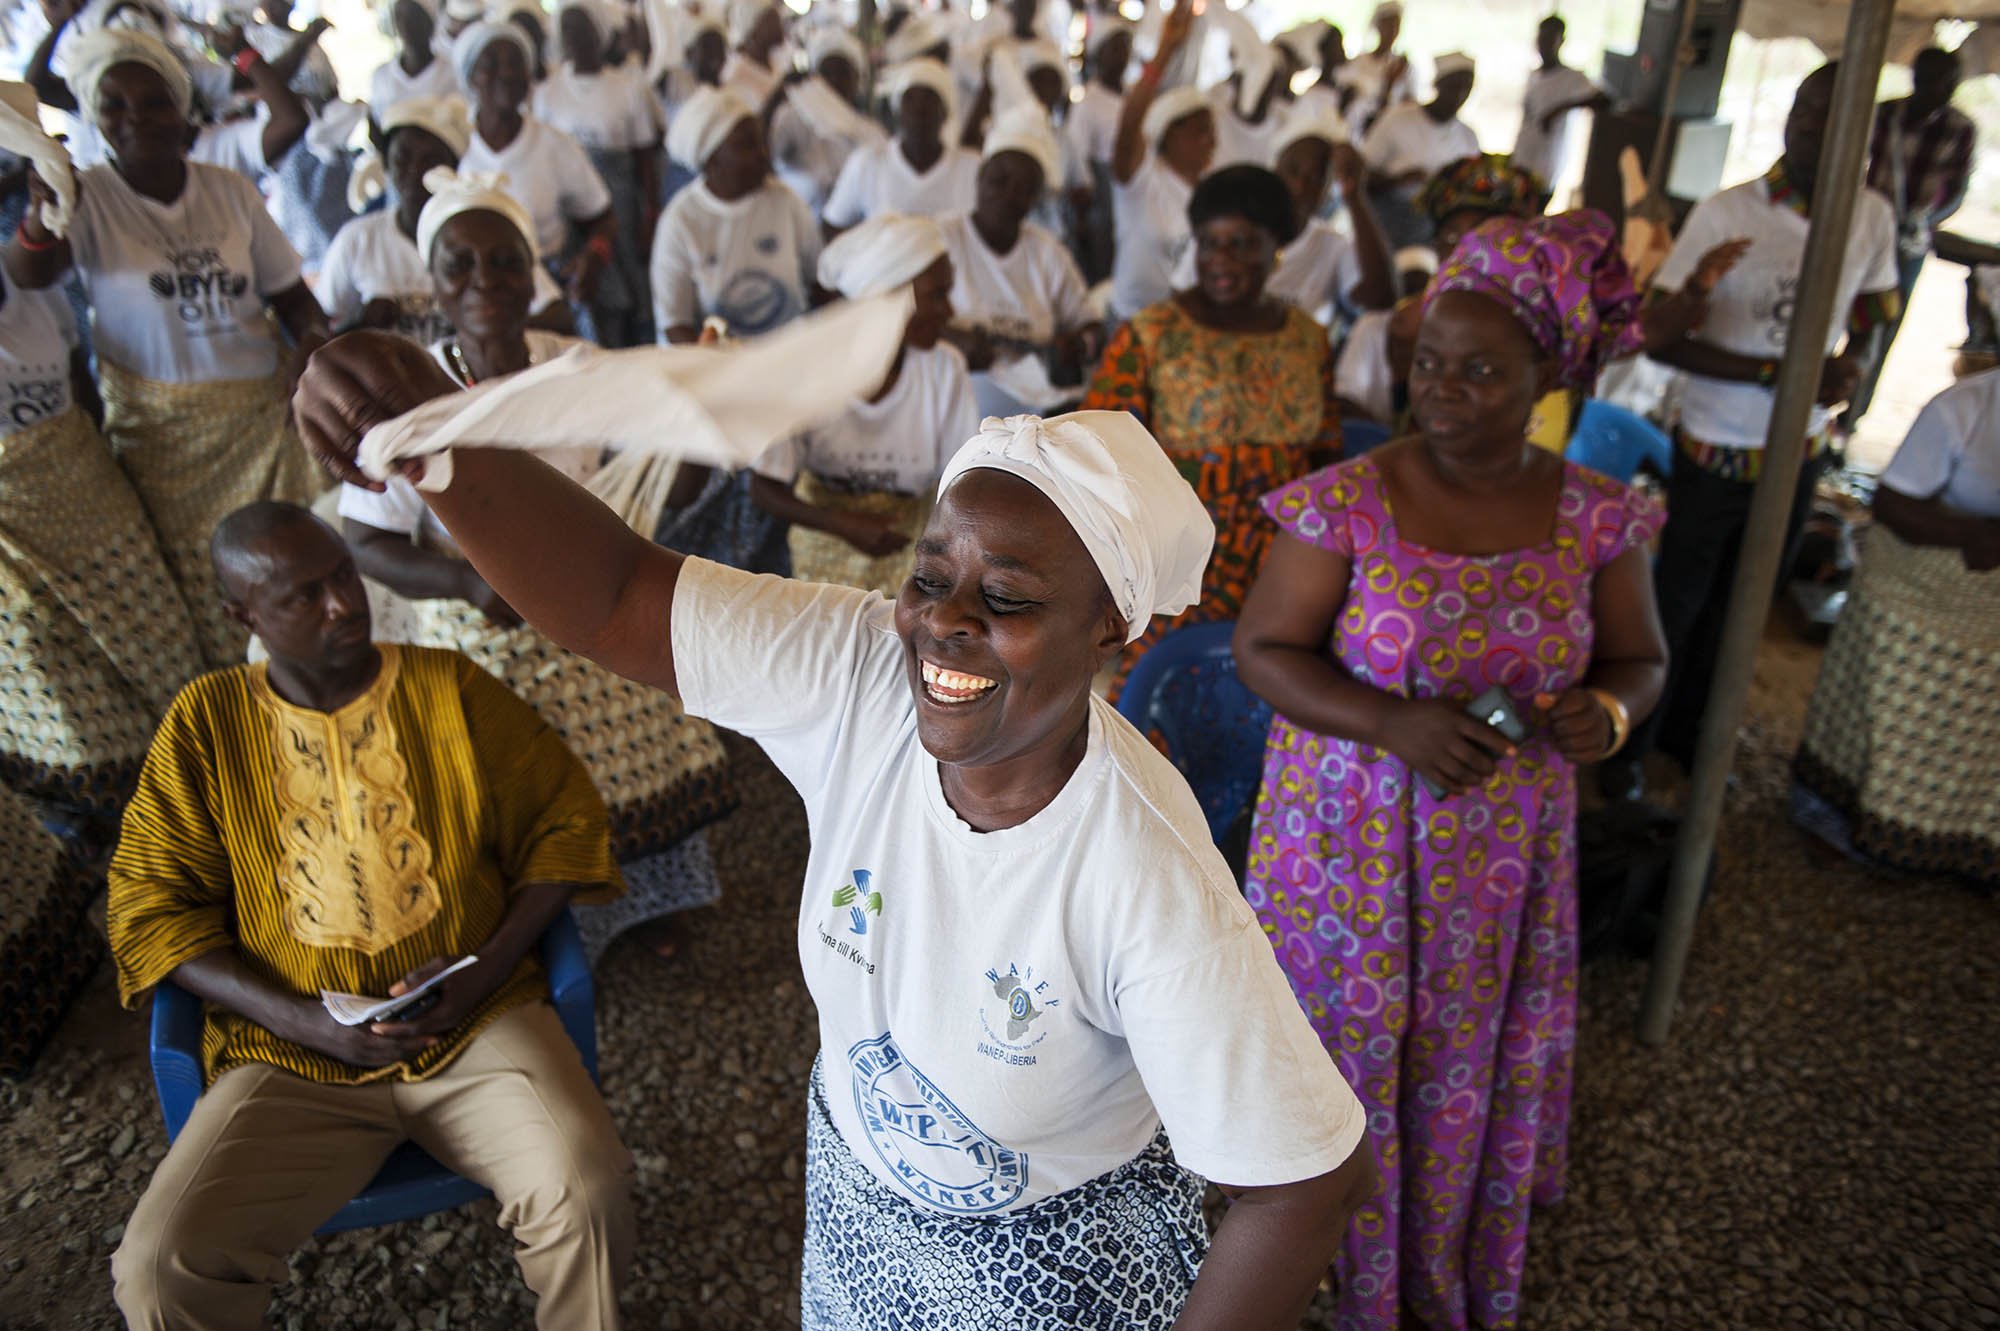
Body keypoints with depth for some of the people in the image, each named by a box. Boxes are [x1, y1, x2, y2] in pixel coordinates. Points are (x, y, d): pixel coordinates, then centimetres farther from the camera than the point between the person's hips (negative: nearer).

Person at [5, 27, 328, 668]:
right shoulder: (87, 199, -7)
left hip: (261, 410, 3)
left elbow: (287, 291, 10)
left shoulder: (230, 190, 3)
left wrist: (312, 334, -13)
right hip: (161, 430, -2)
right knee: (203, 581, 6)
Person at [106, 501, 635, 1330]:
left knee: (584, 1193, -24)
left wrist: (484, 972, -9)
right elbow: (152, 908, 4)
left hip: (477, 1026, -1)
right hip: (291, 1056, 1)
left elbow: (566, 818, 5)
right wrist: (304, 1022, -10)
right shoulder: (206, 722, 4)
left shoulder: (451, 690, 3)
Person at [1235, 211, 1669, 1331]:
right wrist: (1397, 724, -25)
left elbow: (1641, 657, 8)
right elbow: (1263, 649, -11)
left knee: (1474, 1079, 17)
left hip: (1501, 855, 3)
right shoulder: (1347, 504, -14)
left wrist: (1607, 710, -16)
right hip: (1349, 847, -2)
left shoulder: (1594, 519, -5)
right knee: (1343, 1062, 11)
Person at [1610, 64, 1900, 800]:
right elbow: (1659, 338, -19)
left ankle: (1687, 732, 36)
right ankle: (1630, 743, 26)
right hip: (1717, 452, -4)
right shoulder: (1725, 215, -18)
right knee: (1675, 602, 8)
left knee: (1735, 605, 17)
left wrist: (1853, 357, -8)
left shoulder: (1874, 217, -3)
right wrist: (1779, 372, -26)